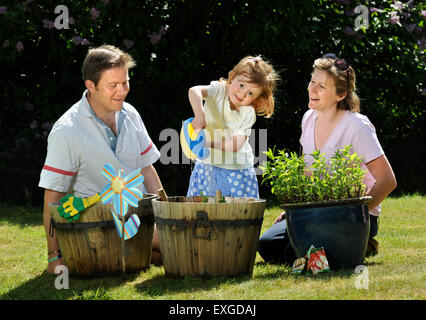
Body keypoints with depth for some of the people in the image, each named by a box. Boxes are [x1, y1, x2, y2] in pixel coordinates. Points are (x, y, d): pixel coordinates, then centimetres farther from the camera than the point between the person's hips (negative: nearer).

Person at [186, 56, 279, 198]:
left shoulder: (248, 114, -10)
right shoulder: (219, 91, -9)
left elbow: (237, 145, -19)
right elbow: (194, 91, -29)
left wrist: (208, 143, -30)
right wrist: (200, 115, -46)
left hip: (237, 169, -1)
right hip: (208, 163, 1)